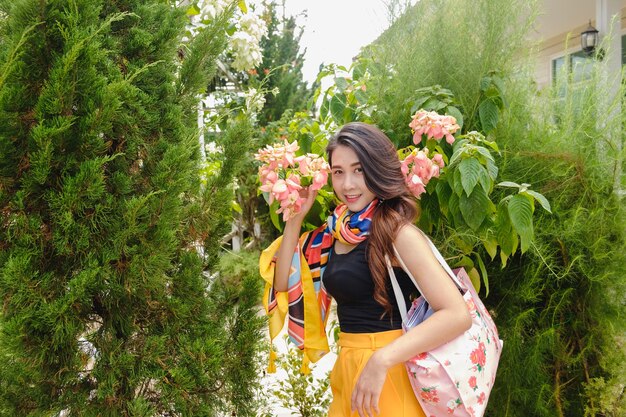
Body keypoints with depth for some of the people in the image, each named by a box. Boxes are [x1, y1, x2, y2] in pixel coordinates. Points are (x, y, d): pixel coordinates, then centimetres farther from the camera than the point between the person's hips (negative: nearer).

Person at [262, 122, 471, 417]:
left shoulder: (397, 232, -18)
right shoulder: (337, 231, 2)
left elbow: (457, 315, -25)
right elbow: (283, 283, 7)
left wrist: (381, 360, -30)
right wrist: (295, 218, -1)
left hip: (388, 371, -6)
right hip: (349, 369, 7)